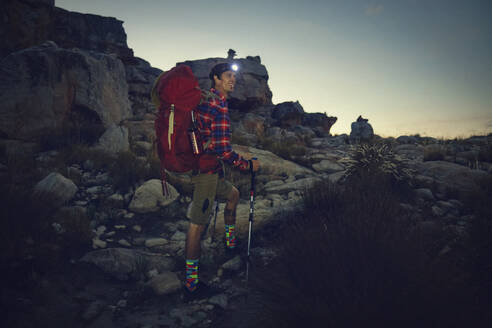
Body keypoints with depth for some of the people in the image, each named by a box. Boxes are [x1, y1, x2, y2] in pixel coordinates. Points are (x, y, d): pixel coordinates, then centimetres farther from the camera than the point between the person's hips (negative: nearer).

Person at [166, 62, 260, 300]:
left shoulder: (202, 99, 11)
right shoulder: (220, 107, -19)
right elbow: (223, 151, -22)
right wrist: (249, 165, -9)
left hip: (187, 168, 10)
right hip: (205, 173, -10)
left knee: (232, 194, 27)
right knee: (197, 225, -3)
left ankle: (230, 243, 41)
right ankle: (191, 285, 8)